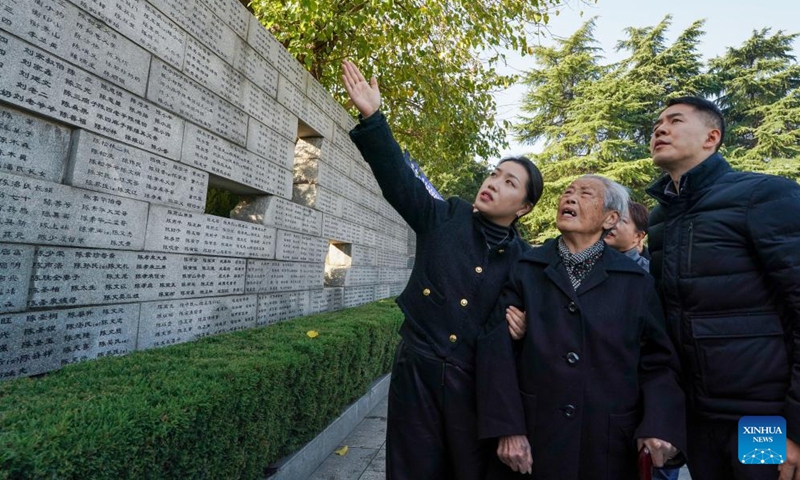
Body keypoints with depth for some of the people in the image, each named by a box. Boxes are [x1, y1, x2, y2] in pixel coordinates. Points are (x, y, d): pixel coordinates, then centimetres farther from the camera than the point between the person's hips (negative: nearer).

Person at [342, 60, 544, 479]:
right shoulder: (444, 218, 1)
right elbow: (398, 178, -8)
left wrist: (523, 329, -10)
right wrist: (372, 117, -16)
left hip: (477, 379, 1)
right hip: (417, 369, 0)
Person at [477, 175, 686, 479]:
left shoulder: (636, 282, 3)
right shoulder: (525, 270, -1)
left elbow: (658, 361, 4)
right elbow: (497, 348, -7)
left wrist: (660, 426, -12)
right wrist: (507, 427, -13)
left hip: (609, 447, 1)